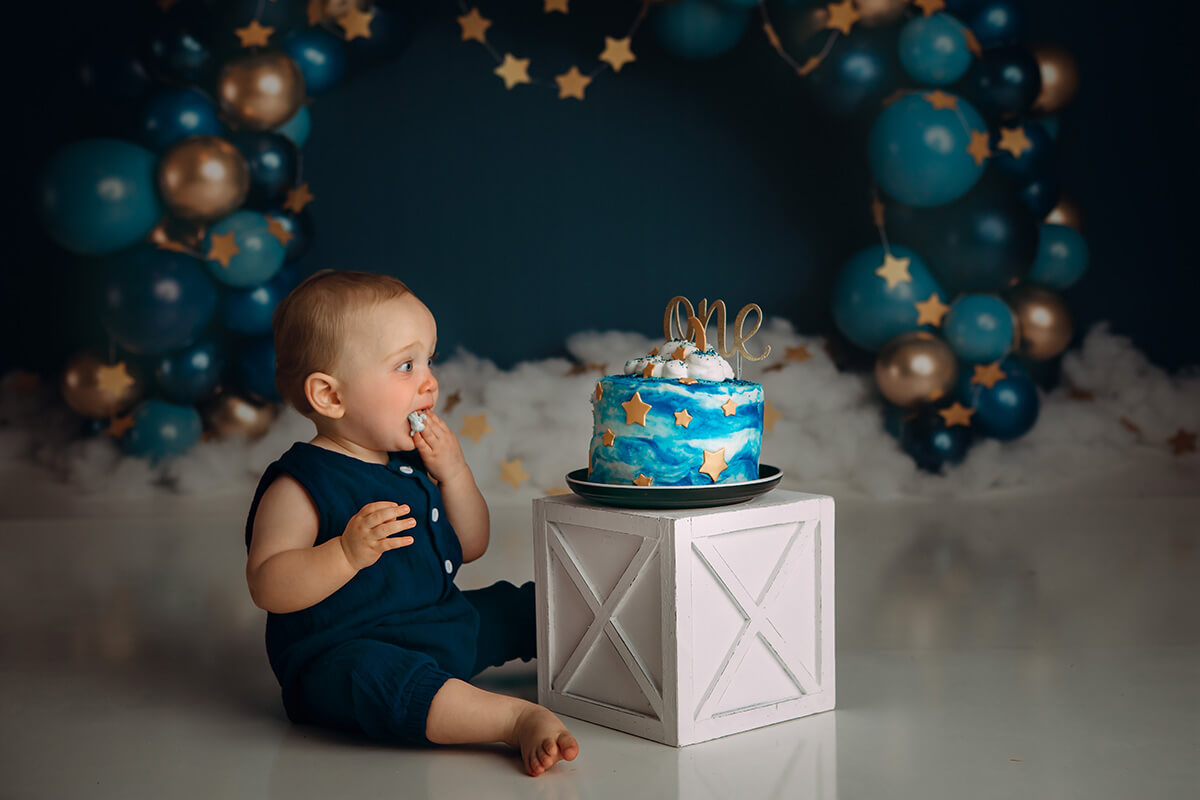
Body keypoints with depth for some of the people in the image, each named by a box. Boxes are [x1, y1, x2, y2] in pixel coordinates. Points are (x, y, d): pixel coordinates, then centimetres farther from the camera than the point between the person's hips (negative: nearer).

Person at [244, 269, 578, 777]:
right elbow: (267, 587, -21)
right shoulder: (300, 484, -14)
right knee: (372, 675, -41)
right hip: (342, 652, -9)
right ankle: (521, 719, -48)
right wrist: (348, 553, -35)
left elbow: (469, 546, 16)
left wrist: (453, 473, 0)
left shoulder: (413, 461, 12)